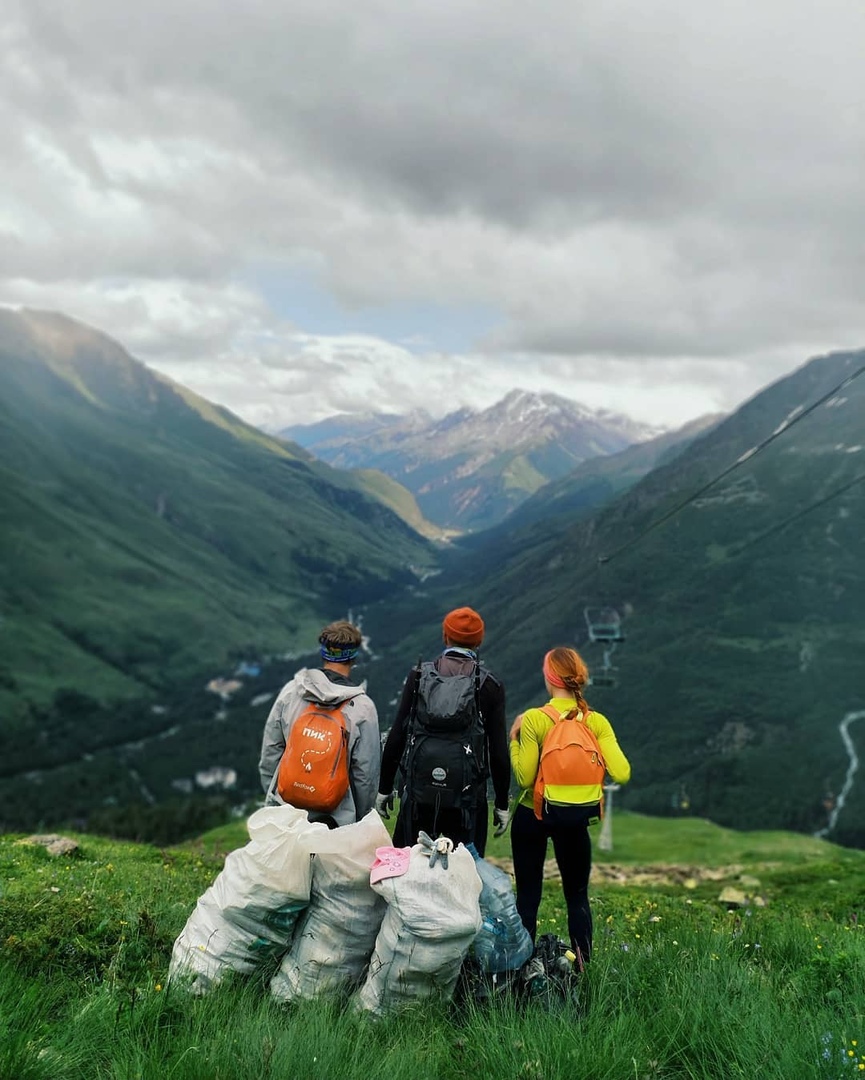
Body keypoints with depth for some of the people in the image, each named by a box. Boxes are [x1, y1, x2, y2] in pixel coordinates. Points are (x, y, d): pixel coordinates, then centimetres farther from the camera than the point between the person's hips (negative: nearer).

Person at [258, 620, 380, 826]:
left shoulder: (290, 691, -3)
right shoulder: (363, 707, -10)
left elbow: (269, 753, 4)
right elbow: (366, 774, -6)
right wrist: (360, 821, 8)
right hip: (333, 821, -3)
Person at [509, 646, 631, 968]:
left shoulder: (533, 719, -17)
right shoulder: (597, 722, -8)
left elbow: (525, 777, -18)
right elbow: (622, 774, -15)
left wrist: (514, 739, -6)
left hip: (531, 816, -2)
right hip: (575, 820, 2)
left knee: (528, 895, 10)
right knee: (577, 896, 15)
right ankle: (583, 966, 16)